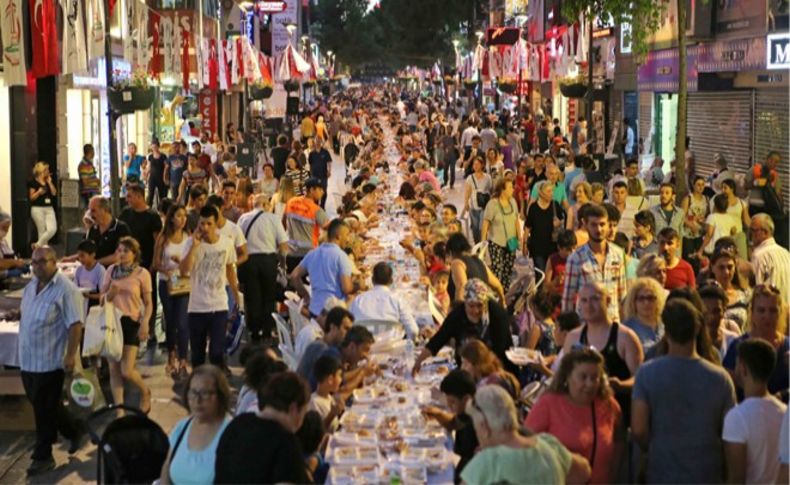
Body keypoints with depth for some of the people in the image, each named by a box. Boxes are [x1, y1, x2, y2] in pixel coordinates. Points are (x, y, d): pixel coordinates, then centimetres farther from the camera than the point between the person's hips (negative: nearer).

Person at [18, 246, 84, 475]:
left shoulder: (65, 289, -16)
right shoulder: (31, 286, 10)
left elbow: (75, 325, -18)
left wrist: (71, 355, -22)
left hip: (50, 360, -8)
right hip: (28, 359, 8)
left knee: (45, 410, 0)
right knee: (44, 406, 17)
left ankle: (43, 457, 11)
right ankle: (74, 433, 37)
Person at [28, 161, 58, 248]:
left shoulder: (49, 181, 13)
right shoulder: (33, 182, -3)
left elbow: (54, 193, 2)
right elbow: (31, 197, -4)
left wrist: (49, 182, -1)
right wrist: (39, 192, -20)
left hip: (49, 208, 5)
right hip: (38, 209, -5)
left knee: (52, 229, -11)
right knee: (42, 231, -3)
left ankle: (38, 245, 3)